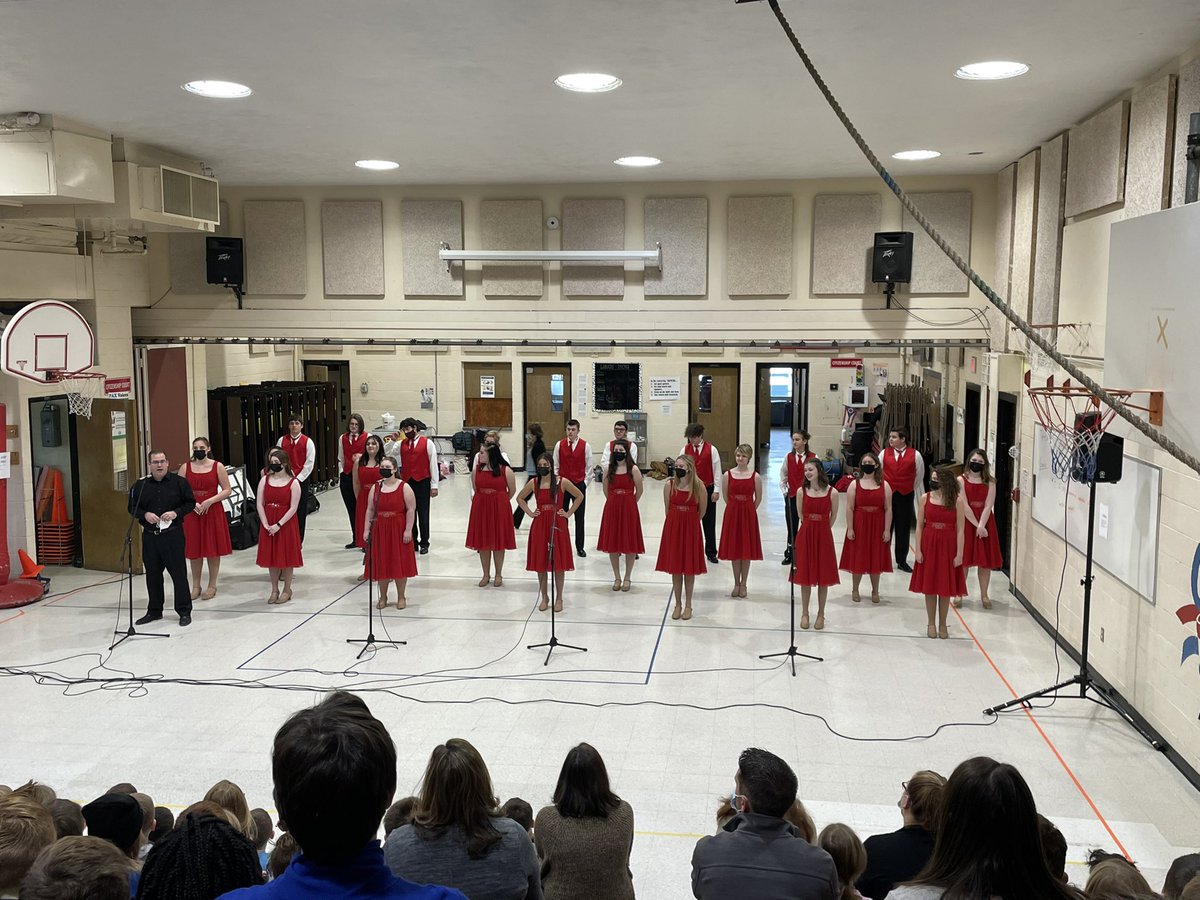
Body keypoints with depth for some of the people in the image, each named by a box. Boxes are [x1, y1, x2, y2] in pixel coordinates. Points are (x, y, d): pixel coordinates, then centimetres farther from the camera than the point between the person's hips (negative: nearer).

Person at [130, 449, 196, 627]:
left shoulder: (179, 482, -1)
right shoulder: (141, 485, 5)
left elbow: (190, 503, 3)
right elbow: (132, 508, 11)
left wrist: (176, 513, -13)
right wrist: (145, 514, -8)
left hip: (173, 534, -3)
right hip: (149, 536, 3)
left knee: (179, 572, -1)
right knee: (152, 574, 11)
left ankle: (184, 611, 9)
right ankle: (154, 611, 25)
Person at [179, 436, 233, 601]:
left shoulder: (217, 466, -1)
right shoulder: (185, 467, 4)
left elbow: (227, 490, -2)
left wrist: (209, 501, -15)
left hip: (212, 512, -2)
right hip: (191, 513, 2)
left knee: (213, 550, 3)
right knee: (194, 550, 7)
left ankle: (212, 586, 15)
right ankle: (196, 586, 19)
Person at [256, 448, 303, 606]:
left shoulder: (293, 483, -9)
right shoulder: (265, 480, 2)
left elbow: (293, 508, -13)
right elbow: (260, 504, -1)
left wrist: (278, 525, -19)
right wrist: (266, 524, -11)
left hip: (285, 524, -3)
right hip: (268, 525, 3)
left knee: (286, 556, 4)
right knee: (271, 556, 10)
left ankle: (287, 590, 17)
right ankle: (274, 590, 22)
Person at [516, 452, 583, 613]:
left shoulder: (562, 482, -5)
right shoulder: (533, 483, 1)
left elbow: (579, 496, 6)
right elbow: (520, 498, 16)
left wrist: (568, 513, 0)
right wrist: (530, 512, 5)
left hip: (558, 525, -2)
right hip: (539, 526, 2)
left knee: (559, 563, 2)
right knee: (540, 563, 6)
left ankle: (558, 598, 15)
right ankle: (544, 598, 20)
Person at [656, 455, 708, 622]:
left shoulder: (698, 485, -10)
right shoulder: (669, 484, -6)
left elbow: (702, 510, 1)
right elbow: (667, 509, 5)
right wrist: (677, 522, 9)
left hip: (691, 529, -1)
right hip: (673, 528, 1)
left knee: (689, 568, 8)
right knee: (675, 568, 8)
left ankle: (688, 605, 21)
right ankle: (678, 605, 22)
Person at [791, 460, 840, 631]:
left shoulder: (832, 492, -8)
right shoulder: (801, 491, -3)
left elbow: (833, 517, 4)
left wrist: (821, 530, 8)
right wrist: (811, 529, 9)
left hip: (824, 537, -1)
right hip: (805, 536, 1)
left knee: (823, 578, 7)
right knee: (805, 577, 7)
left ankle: (821, 615, 20)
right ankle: (805, 614, 21)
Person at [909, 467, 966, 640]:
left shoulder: (957, 501, -8)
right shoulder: (926, 498, -2)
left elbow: (960, 529, -6)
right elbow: (919, 525, 1)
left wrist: (959, 553, -8)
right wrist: (918, 550, -3)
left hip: (948, 547, -1)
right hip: (929, 546, 2)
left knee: (945, 588, 7)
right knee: (929, 587, 8)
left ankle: (942, 625, 21)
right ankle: (931, 624, 22)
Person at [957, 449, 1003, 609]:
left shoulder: (990, 482, 0)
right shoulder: (961, 480, -4)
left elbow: (988, 506, -9)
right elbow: (964, 506, -11)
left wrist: (981, 526, -20)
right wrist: (976, 525, -16)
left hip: (985, 523, 2)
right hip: (966, 522, -1)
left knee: (985, 560, 6)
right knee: (964, 559, 4)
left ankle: (984, 594, 16)